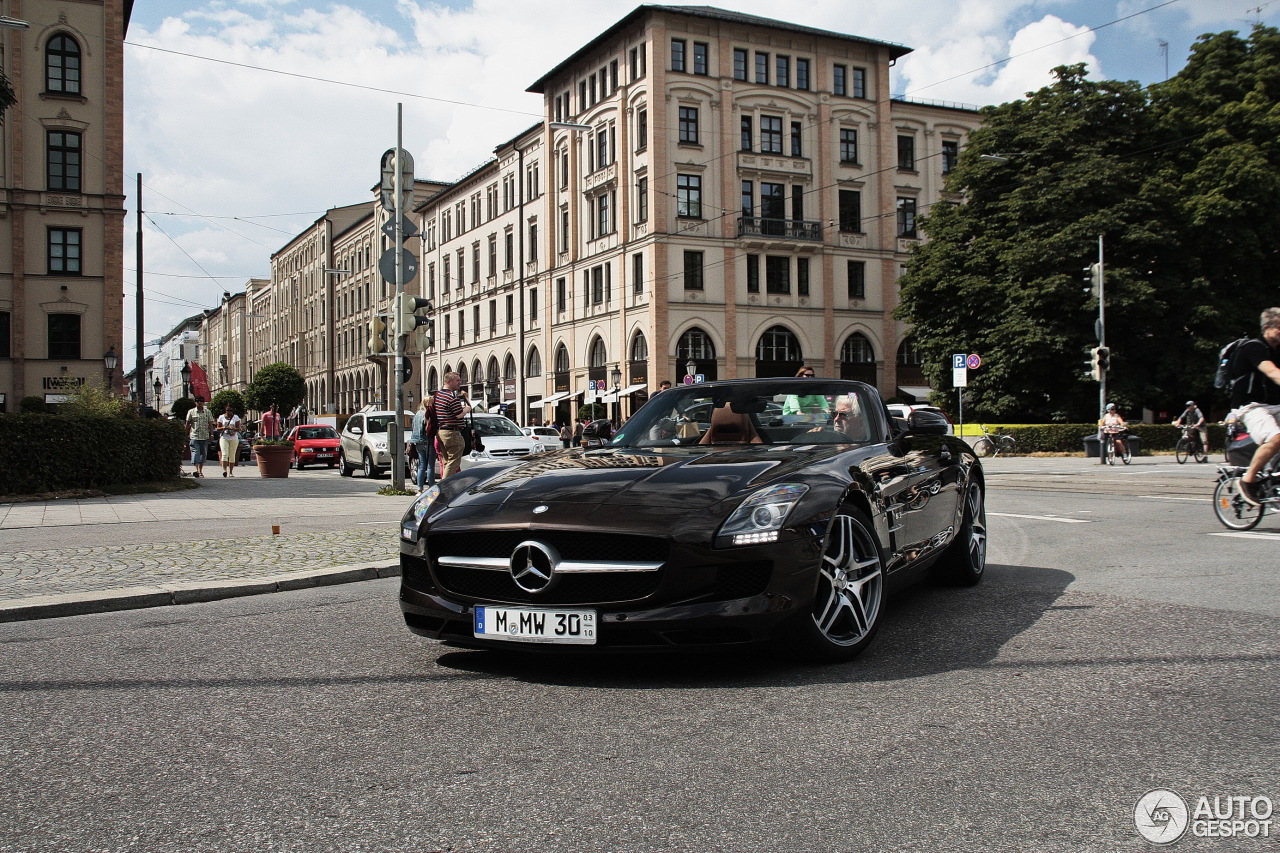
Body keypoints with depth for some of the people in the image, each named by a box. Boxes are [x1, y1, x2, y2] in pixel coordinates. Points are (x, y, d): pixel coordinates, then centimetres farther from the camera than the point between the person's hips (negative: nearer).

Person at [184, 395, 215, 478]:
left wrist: (211, 434, 0)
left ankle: (200, 470, 14)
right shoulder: (191, 412, 5)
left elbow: (210, 424, 8)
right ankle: (197, 470, -22)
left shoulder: (208, 412, 8)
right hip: (194, 436, -2)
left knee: (203, 454, 5)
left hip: (205, 437, 2)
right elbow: (188, 424, 8)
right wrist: (187, 434, 6)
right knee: (195, 453, -12)